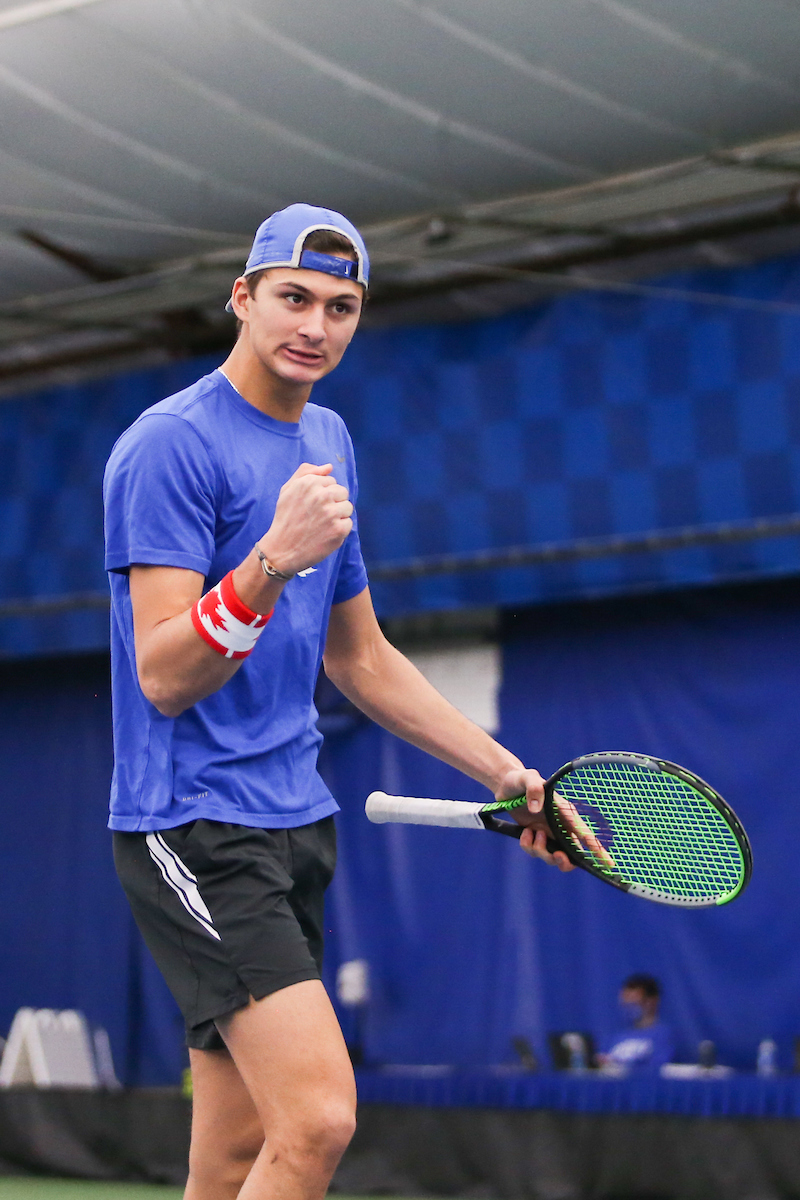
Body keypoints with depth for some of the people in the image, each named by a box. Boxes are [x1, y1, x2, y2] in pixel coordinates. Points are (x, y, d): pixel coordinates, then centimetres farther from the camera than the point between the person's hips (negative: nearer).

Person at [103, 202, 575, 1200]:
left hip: (294, 822, 8)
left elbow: (360, 658, 24)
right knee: (319, 1120, -20)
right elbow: (163, 677, -18)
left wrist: (509, 775, 21)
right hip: (192, 828, -8)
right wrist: (273, 559, -31)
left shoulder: (329, 444, 16)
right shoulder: (170, 443, -11)